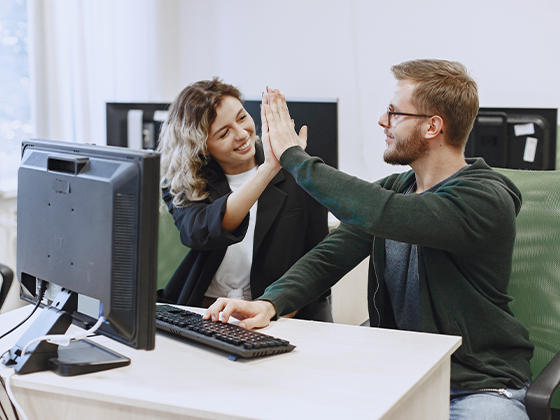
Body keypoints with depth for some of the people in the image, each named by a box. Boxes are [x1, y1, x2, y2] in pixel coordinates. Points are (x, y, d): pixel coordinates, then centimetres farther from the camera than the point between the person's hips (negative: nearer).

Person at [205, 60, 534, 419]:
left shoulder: (487, 200, -17)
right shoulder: (392, 189, 8)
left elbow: (378, 213, -31)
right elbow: (330, 256, -2)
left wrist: (294, 156, -20)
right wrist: (270, 302, -21)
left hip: (478, 385, -5)